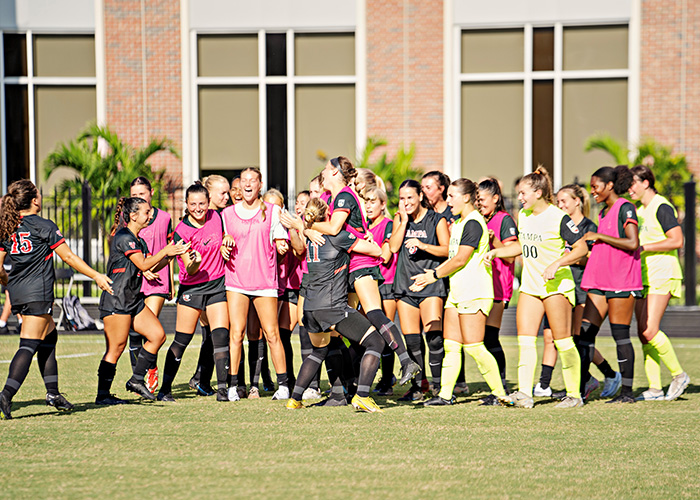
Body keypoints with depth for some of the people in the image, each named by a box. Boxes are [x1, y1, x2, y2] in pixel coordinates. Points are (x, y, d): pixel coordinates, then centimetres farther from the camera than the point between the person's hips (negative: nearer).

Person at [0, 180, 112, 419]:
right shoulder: (43, 226, -9)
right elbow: (68, 257, -7)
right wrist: (96, 276, 0)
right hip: (38, 293, -7)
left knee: (49, 336, 20)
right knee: (29, 345, -9)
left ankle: (53, 392, 19)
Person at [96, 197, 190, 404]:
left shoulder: (139, 240, 16)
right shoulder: (123, 237, -14)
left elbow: (152, 268, 17)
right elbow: (143, 265, -18)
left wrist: (171, 255, 4)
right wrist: (165, 251, -11)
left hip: (134, 299, 10)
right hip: (116, 300, -10)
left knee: (157, 334, 2)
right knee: (116, 348, -8)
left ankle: (137, 380, 11)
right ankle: (103, 394, 0)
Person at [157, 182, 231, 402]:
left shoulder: (216, 217, -1)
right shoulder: (181, 232, -14)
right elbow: (190, 270, -17)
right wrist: (194, 263, -37)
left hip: (217, 285, 3)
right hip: (191, 288, -3)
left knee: (221, 337, -7)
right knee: (181, 341, -1)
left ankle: (222, 388, -4)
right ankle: (165, 389, 8)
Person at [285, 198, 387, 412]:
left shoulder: (310, 237, 12)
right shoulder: (337, 236, -8)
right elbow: (377, 251, -4)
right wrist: (371, 240, 17)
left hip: (311, 307, 8)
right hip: (332, 306, -8)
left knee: (319, 351, 30)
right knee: (375, 342, -2)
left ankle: (295, 398, 22)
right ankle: (362, 395, -16)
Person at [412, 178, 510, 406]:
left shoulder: (473, 223, -14)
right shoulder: (459, 222, 17)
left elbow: (460, 260, -16)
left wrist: (433, 276, -6)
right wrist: (430, 274, 12)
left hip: (474, 293, -10)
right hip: (457, 292, 10)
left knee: (473, 347, -9)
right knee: (451, 345, 6)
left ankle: (500, 394, -3)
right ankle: (445, 394, 7)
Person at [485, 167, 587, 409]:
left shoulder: (558, 218, -13)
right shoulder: (523, 215, 10)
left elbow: (581, 248, -13)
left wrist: (556, 264, -23)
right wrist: (496, 251, 14)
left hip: (556, 285, -7)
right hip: (530, 286, 7)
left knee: (562, 341, -3)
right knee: (525, 340, -4)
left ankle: (574, 395, 5)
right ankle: (524, 393, -8)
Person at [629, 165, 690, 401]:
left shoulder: (662, 208, -10)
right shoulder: (640, 211, 18)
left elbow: (677, 240, -18)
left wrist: (643, 247, -18)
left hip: (662, 276, -9)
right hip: (643, 277, 9)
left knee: (649, 331, -17)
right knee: (643, 334, 3)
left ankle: (678, 374, -2)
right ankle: (654, 388, 5)